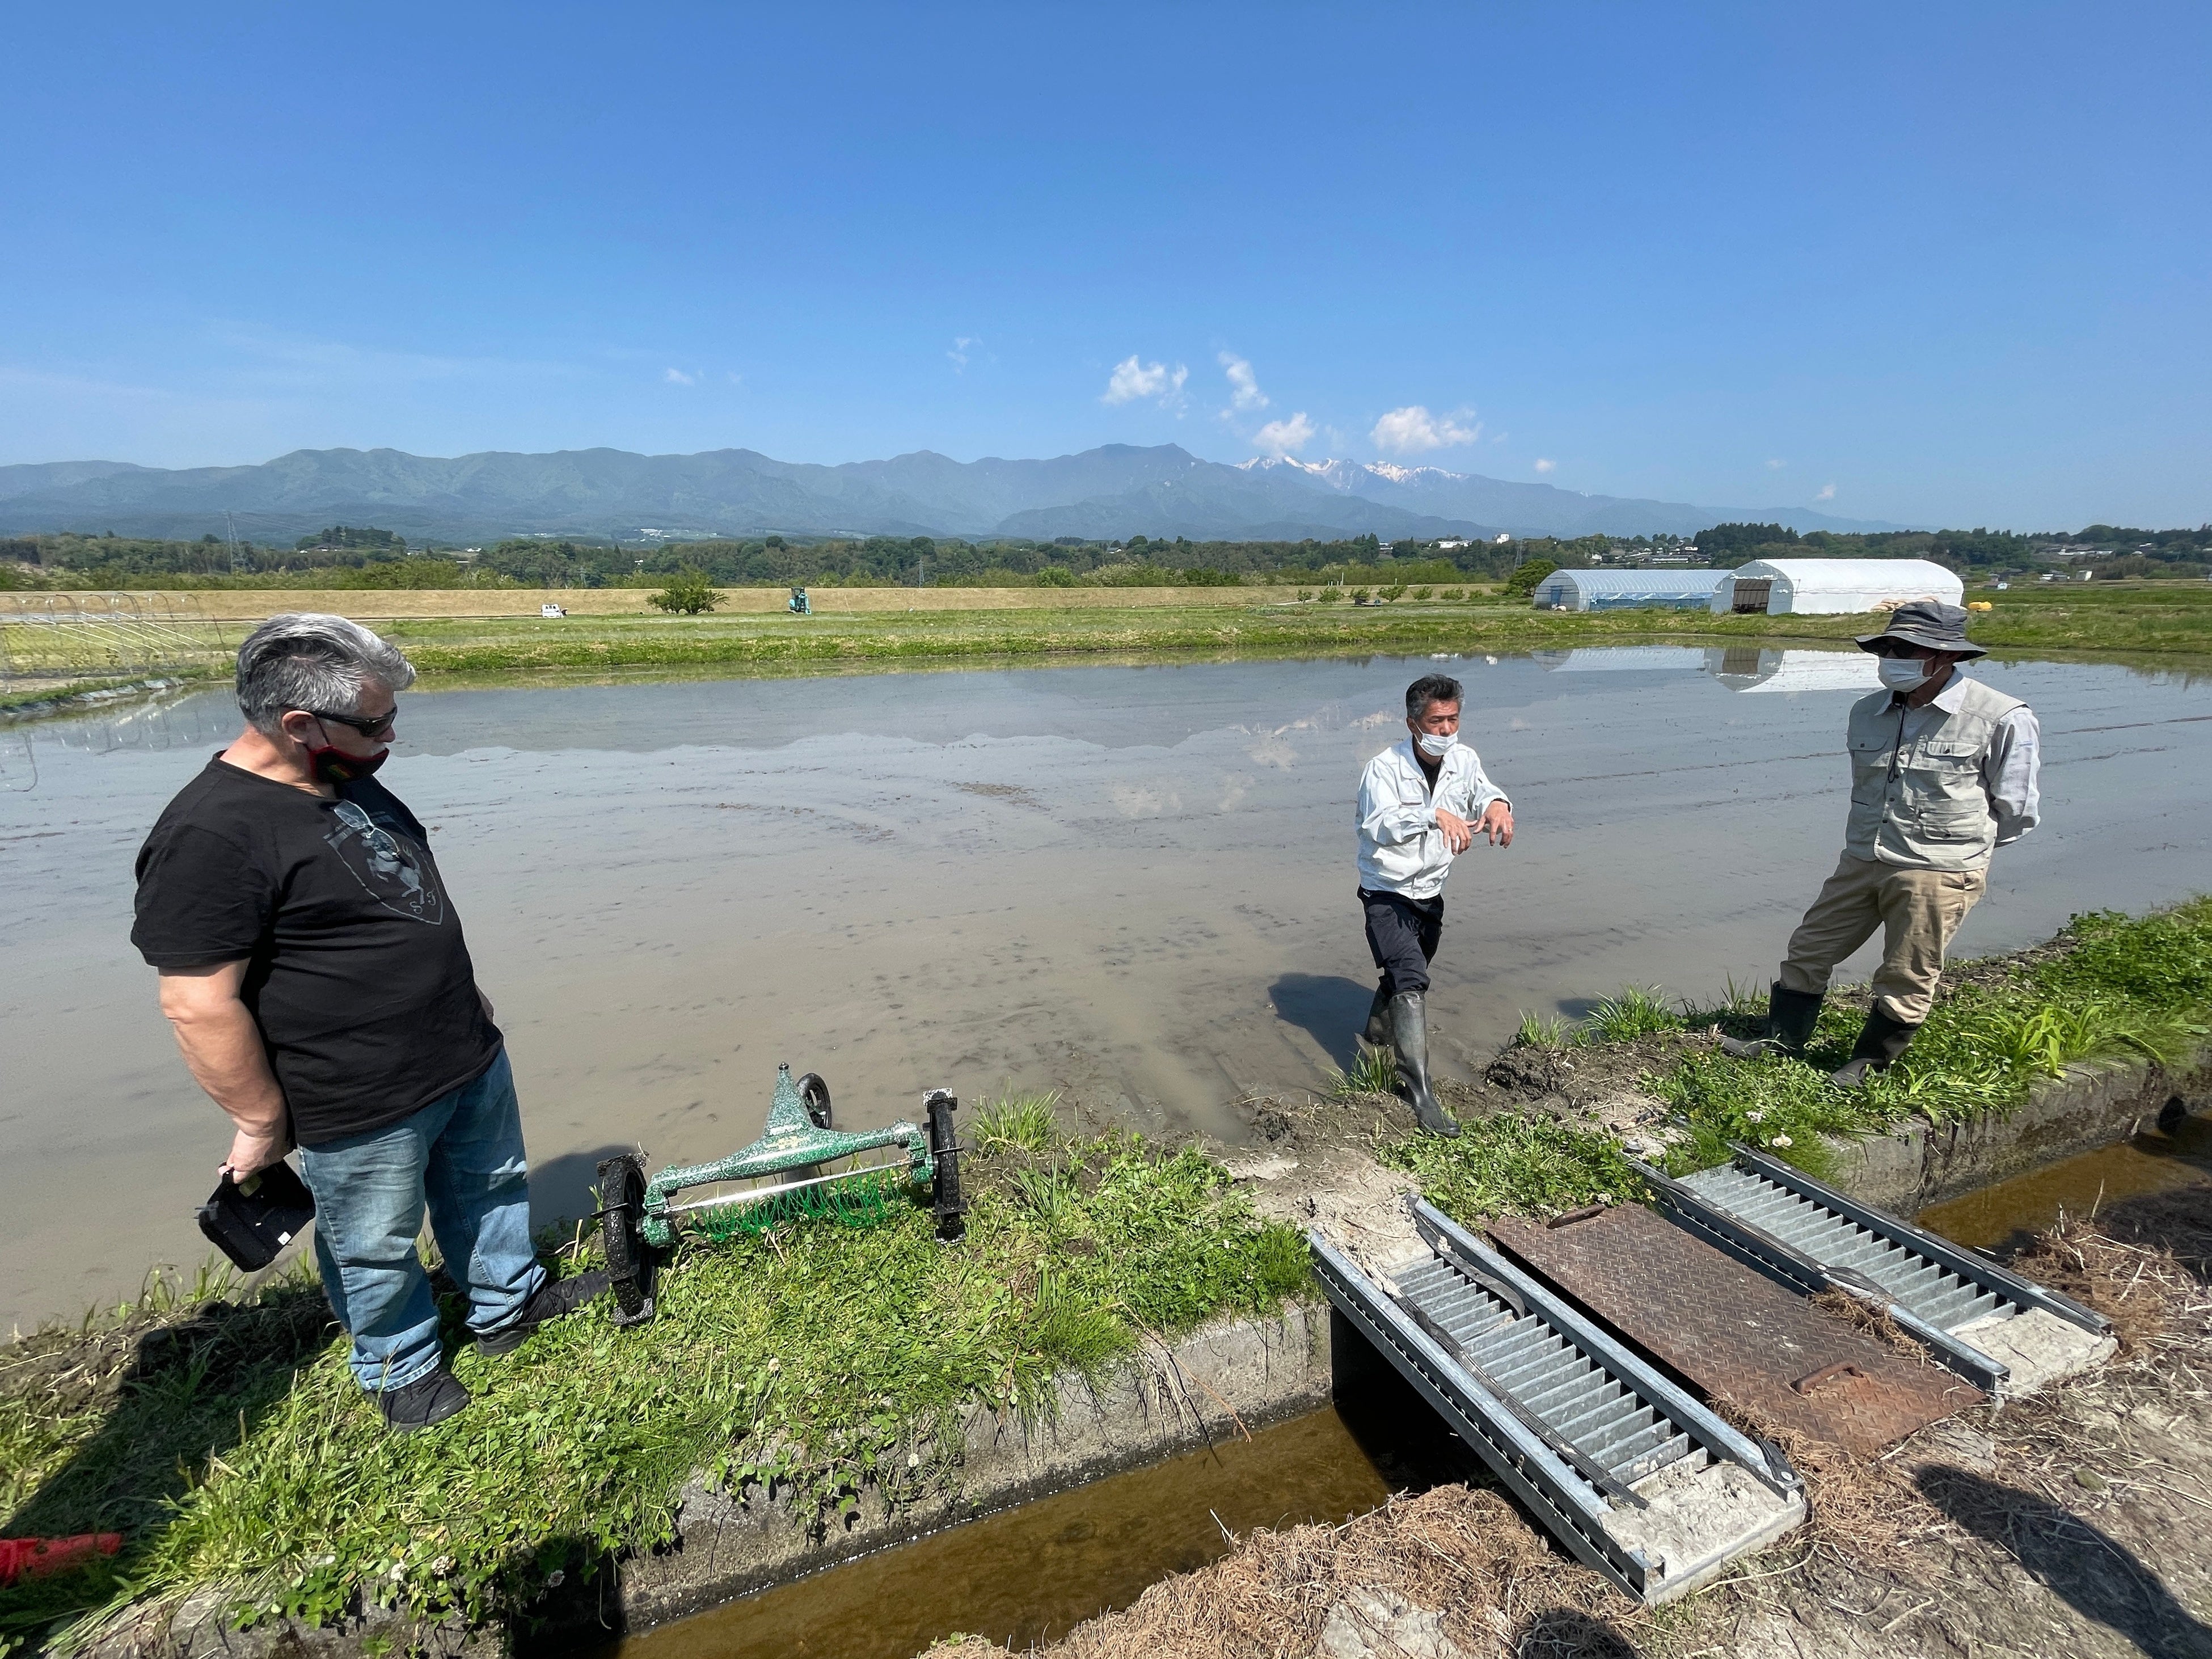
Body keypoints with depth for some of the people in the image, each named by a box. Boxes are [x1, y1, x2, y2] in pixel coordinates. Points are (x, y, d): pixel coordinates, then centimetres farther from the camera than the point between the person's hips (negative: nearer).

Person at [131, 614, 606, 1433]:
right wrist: (262, 1124, -14)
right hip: (363, 1108, -8)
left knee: (490, 1185, 25)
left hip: (470, 1057, 8)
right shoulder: (212, 835, -25)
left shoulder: (349, 782, 4)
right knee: (378, 1249, 16)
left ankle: (508, 1303, 47)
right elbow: (199, 1004, -23)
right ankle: (403, 1367, 40)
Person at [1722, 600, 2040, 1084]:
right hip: (1861, 862, 6)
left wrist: (1956, 843, 6)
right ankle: (1782, 1040, 18)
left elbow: (2016, 810, -2)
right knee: (1809, 950, 7)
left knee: (1906, 980, 5)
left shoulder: (2001, 718, -10)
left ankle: (1869, 1063, 21)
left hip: (1937, 874, -5)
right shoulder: (1868, 712, 5)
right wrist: (1874, 840, 16)